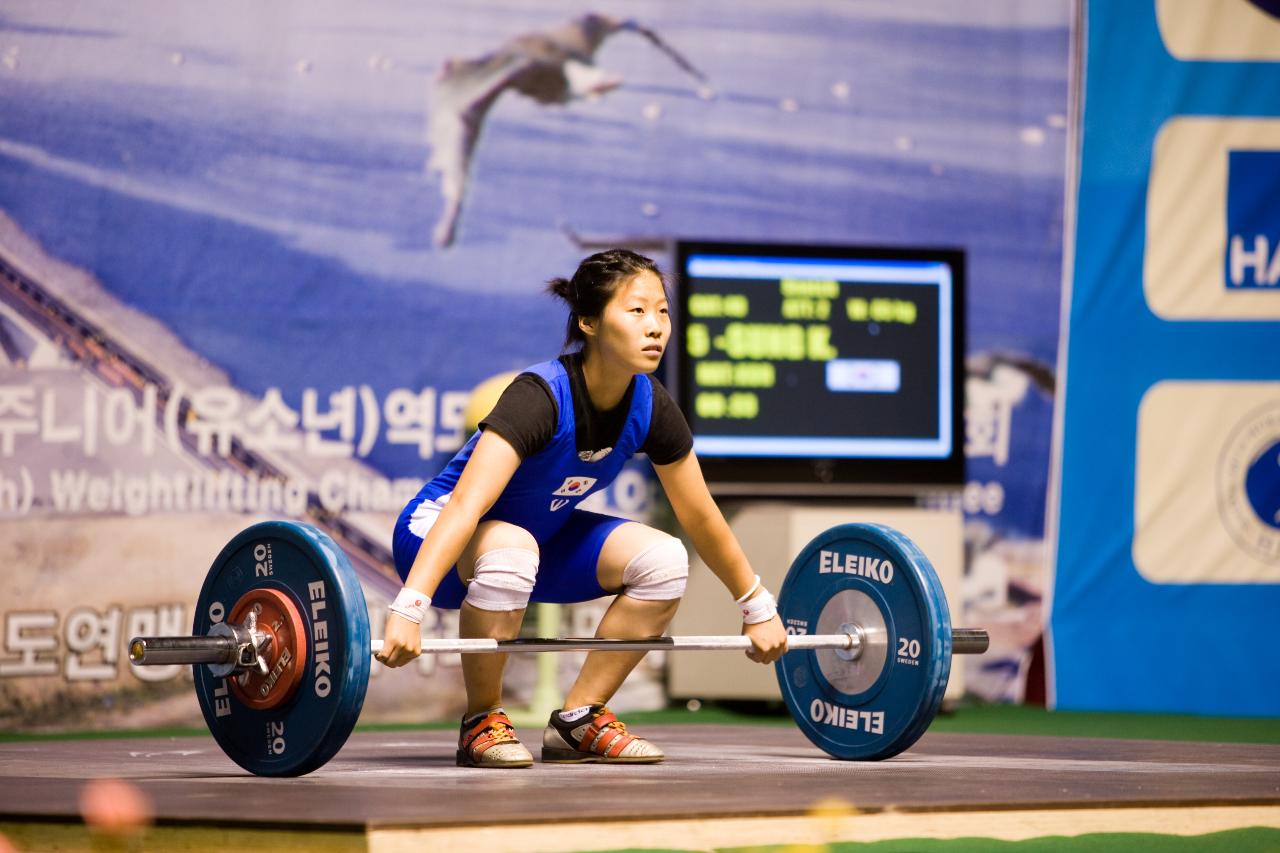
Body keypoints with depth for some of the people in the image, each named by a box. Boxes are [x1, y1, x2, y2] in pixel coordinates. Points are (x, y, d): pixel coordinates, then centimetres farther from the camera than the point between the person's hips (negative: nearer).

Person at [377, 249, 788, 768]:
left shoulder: (649, 407, -12)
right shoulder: (541, 396, -32)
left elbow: (700, 517, 2)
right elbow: (466, 505, -44)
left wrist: (757, 608, 9)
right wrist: (408, 609, -55)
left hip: (542, 534, 7)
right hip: (440, 537, -7)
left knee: (662, 560, -13)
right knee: (509, 549, -39)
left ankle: (578, 720, 0)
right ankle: (481, 723, -17)